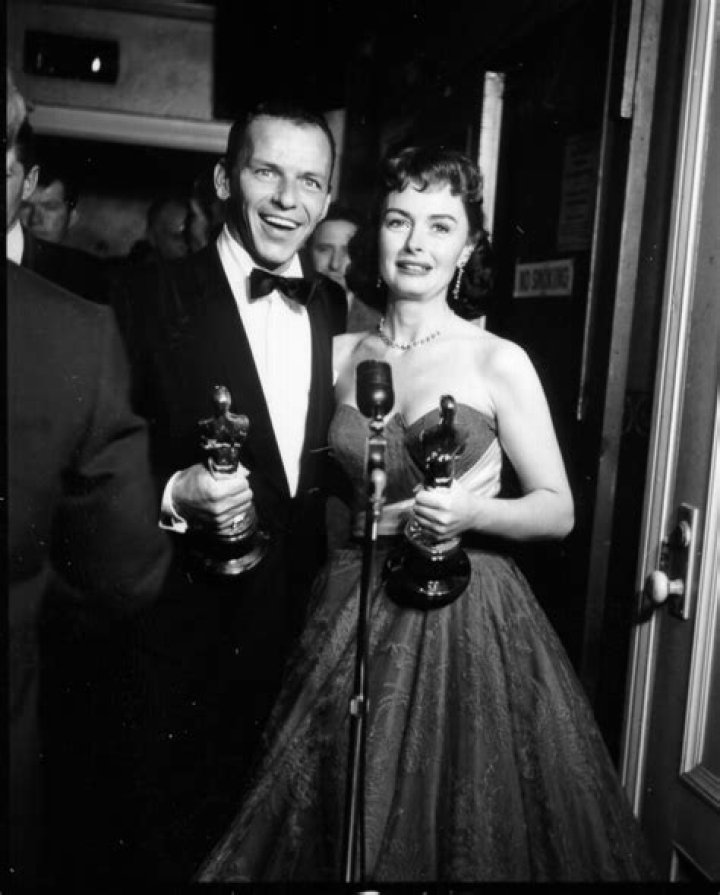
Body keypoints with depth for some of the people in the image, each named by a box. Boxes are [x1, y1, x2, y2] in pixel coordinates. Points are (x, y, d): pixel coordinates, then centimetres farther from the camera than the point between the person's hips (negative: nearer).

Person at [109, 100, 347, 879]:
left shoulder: (335, 309, 4)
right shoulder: (148, 303, -12)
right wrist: (174, 496, -28)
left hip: (314, 639, 5)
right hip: (189, 647, -4)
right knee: (176, 848, 17)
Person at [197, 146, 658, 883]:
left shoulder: (499, 362, -6)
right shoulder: (339, 355, 4)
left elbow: (558, 510, -4)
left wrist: (472, 512, -19)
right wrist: (387, 519, -3)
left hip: (467, 618, -3)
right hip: (355, 609, 3)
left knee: (468, 830, 8)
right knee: (347, 826, 12)